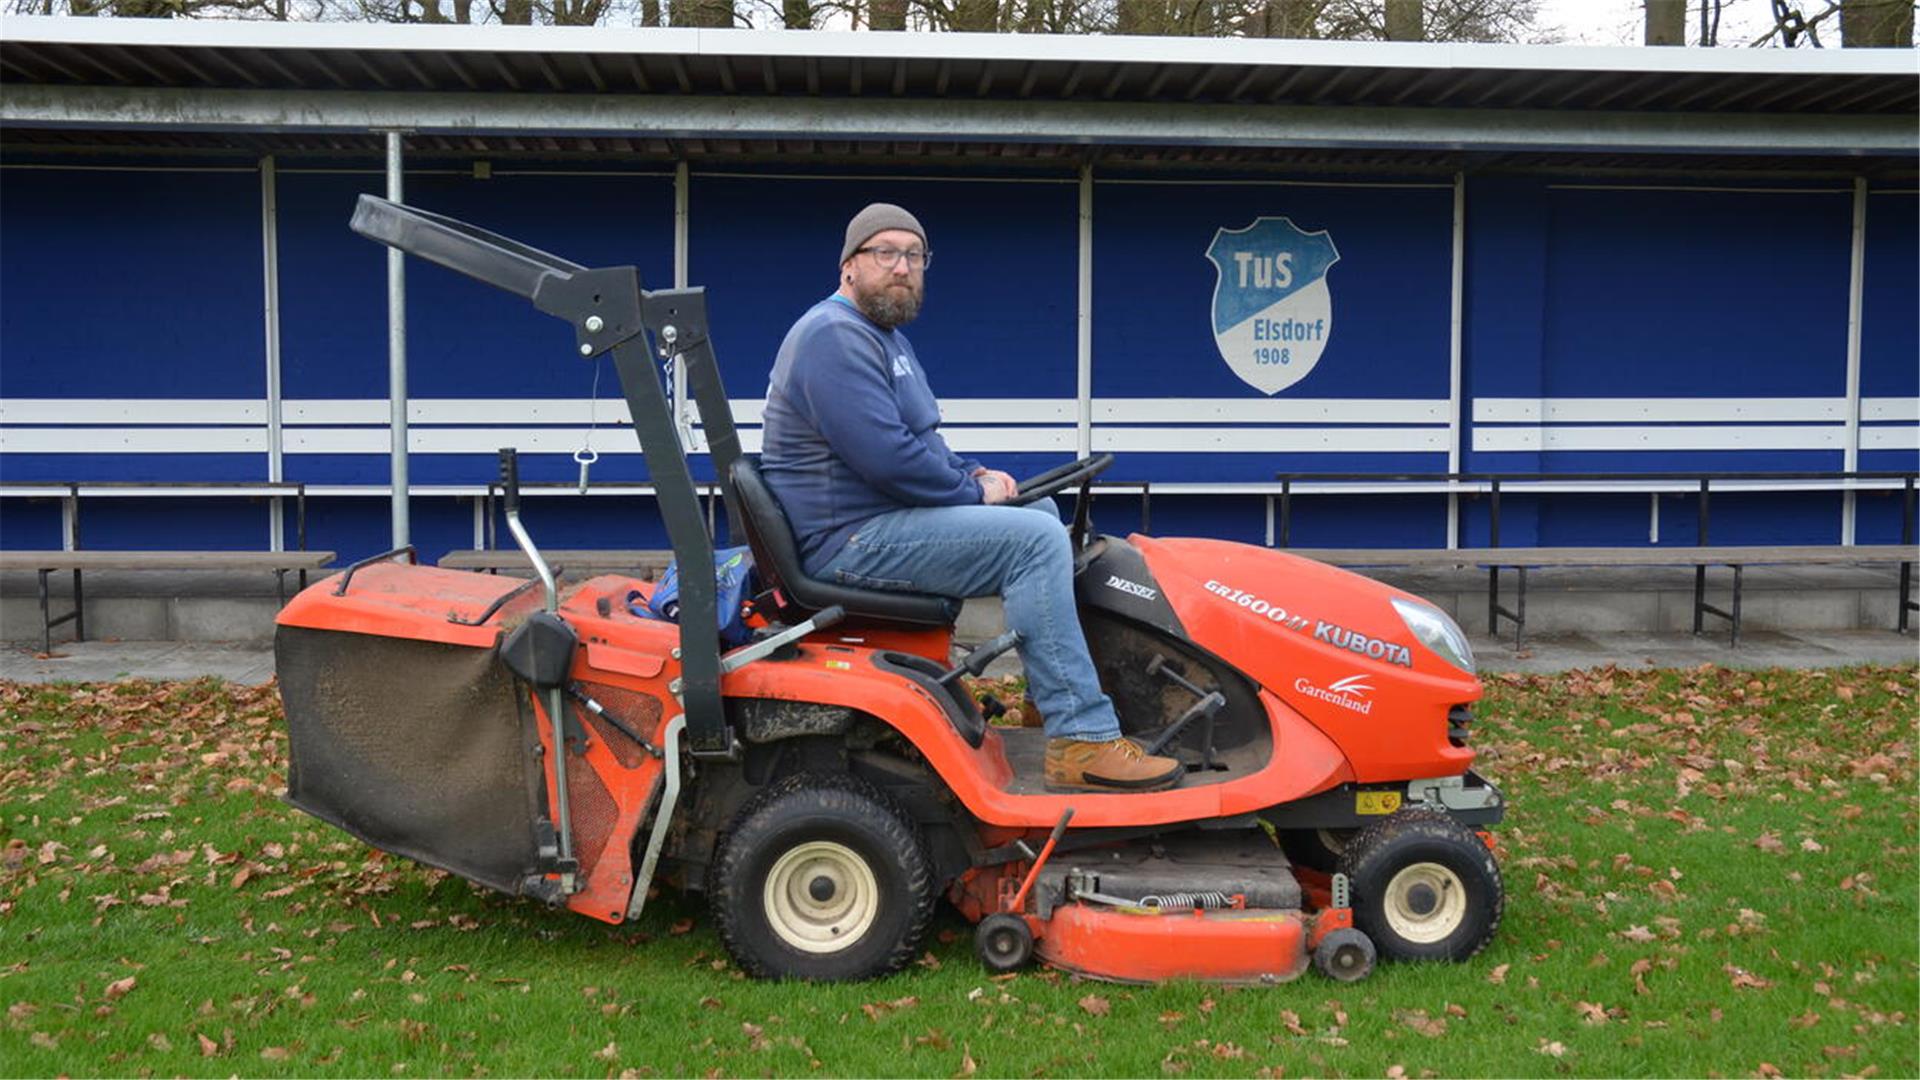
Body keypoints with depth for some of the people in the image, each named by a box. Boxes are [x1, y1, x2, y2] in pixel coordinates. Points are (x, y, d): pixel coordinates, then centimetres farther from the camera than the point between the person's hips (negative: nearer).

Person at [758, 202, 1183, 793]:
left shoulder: (884, 335, 20)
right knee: (1036, 540, -21)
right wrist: (973, 492, -11)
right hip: (851, 539, -11)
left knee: (1045, 517, 16)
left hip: (885, 518, 11)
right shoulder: (835, 337, -16)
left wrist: (972, 475, 8)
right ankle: (1081, 740, -21)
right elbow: (887, 456, -25)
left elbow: (917, 439, 28)